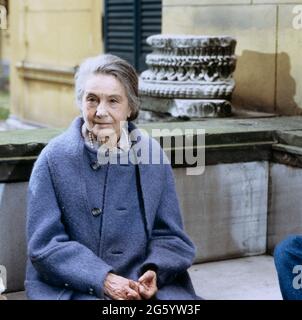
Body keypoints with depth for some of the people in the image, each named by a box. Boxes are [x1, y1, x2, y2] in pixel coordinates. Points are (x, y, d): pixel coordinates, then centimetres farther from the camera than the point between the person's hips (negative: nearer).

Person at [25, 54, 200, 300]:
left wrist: (154, 271, -12)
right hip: (72, 286, -3)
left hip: (143, 283, 4)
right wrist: (103, 280, -17)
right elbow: (46, 244, -5)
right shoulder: (54, 158, -4)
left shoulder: (152, 154, 4)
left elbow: (169, 234, 9)